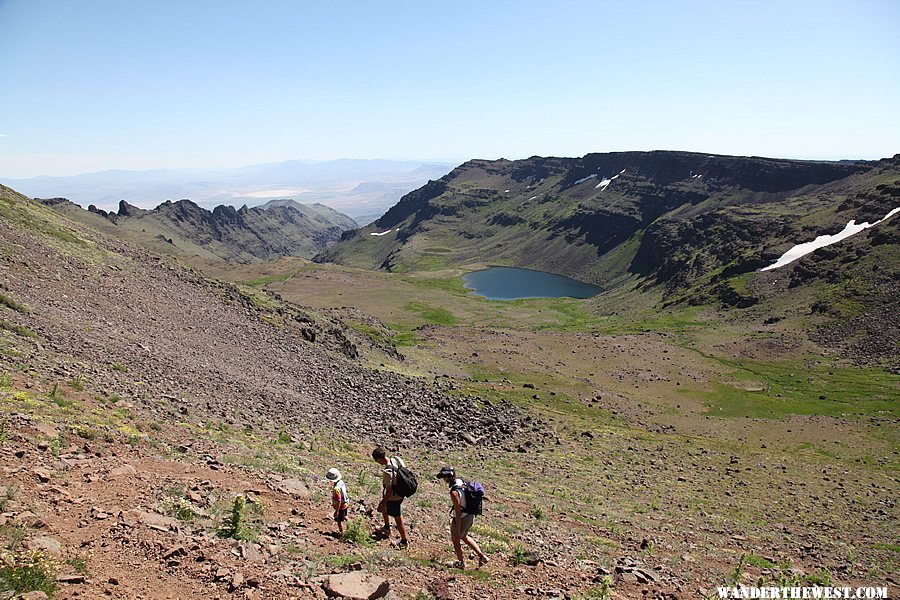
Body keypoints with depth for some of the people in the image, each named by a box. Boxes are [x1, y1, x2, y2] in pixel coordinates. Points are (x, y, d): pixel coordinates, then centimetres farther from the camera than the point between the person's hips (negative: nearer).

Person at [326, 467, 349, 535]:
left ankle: (341, 533, 34)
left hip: (341, 506, -8)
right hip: (345, 504, 8)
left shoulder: (336, 489, -36)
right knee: (344, 517, 31)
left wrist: (337, 511, -21)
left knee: (339, 521, 15)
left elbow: (339, 501, -30)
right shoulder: (341, 481, -10)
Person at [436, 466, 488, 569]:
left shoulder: (454, 492, -30)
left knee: (455, 539, 18)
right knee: (464, 537, 29)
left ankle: (461, 563, 35)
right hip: (470, 516, 8)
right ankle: (482, 556, 28)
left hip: (462, 519, -8)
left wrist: (457, 530, -20)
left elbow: (458, 512, -27)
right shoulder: (463, 483, -4)